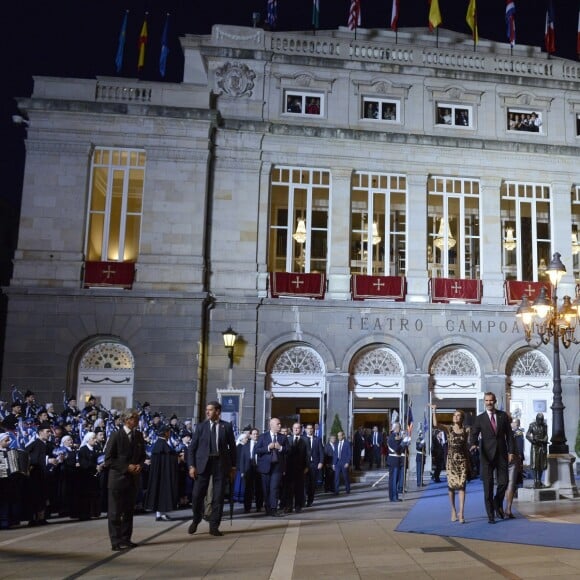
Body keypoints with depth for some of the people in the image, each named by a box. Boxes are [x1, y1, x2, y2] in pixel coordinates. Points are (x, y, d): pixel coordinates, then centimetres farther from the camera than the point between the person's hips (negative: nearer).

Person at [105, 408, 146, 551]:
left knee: (129, 511, 11)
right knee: (115, 512, 0)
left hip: (133, 479, 5)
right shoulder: (116, 435, -9)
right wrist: (126, 467, -16)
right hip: (118, 479, -5)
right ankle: (116, 542, 6)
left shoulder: (138, 435, 7)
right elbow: (108, 459, -9)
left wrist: (139, 465, -4)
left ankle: (126, 539, 20)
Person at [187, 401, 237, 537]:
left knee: (218, 496, 2)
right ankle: (195, 521, 25)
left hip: (221, 464, 0)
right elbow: (192, 447, 4)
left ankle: (214, 526, 13)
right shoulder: (201, 426, 5)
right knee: (197, 495, 0)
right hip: (203, 463, 0)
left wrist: (233, 467, 3)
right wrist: (192, 466, -4)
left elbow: (232, 447, 7)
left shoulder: (227, 426, 4)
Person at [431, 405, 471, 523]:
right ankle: (453, 511, 19)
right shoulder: (448, 429, 2)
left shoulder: (466, 431, 6)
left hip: (462, 461, 0)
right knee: (451, 486, 3)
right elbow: (435, 424, -17)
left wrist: (469, 463, 12)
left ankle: (461, 513, -10)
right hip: (451, 460, 0)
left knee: (461, 486, -7)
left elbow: (466, 447, 12)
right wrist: (434, 411, -23)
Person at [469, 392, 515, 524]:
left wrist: (511, 451, 1)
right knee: (488, 485, -1)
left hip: (502, 454, 2)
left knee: (503, 482, 0)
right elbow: (474, 434, -5)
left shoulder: (503, 415, 7)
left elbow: (509, 434, 8)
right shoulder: (479, 418, 3)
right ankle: (490, 515, 7)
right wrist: (474, 444, -26)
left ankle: (498, 504, 29)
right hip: (487, 455, -1)